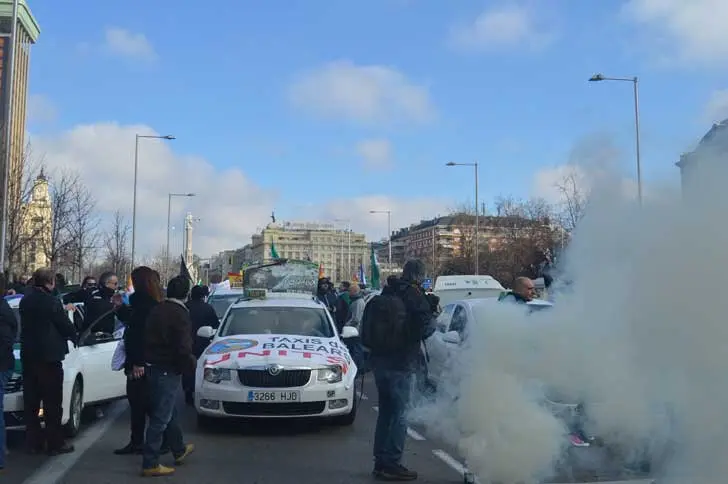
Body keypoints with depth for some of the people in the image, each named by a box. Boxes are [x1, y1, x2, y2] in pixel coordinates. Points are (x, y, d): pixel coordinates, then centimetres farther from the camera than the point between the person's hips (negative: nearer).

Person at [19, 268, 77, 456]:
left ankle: (33, 442, 16)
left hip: (28, 356, 7)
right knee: (52, 402, -1)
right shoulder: (51, 301, -15)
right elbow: (66, 326, -9)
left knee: (31, 401, 11)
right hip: (49, 356, -7)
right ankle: (55, 443, 3)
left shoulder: (25, 300, 8)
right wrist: (74, 336, 12)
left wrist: (63, 310, 31)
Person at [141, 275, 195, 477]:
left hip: (152, 367, 9)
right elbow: (183, 348, -23)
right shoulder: (180, 314, -18)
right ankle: (150, 464, 3)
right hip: (168, 370, -9)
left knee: (169, 413, 22)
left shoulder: (157, 310, 6)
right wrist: (190, 363, -6)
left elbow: (146, 338, 13)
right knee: (161, 418, -2)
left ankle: (179, 450, 39)